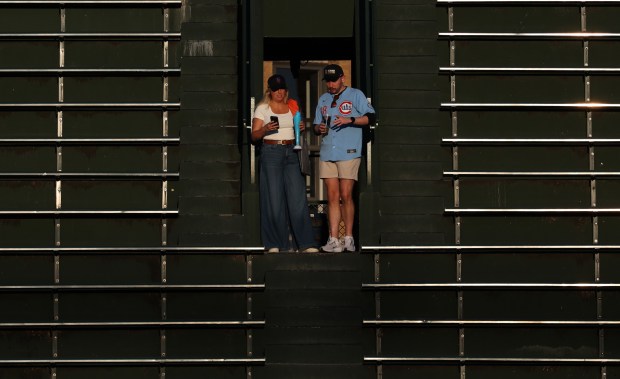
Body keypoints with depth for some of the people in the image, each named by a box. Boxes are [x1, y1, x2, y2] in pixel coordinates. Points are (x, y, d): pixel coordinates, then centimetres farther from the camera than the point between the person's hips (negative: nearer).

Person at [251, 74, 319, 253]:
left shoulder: (292, 106, 15)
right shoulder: (262, 108, 4)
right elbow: (254, 135, 1)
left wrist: (301, 128, 2)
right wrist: (266, 129, -18)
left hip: (291, 152, 3)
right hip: (271, 152, -3)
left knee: (298, 197, -4)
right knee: (274, 198, -3)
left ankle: (306, 243, -1)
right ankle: (274, 244, 5)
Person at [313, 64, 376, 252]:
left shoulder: (356, 95, 4)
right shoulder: (323, 99, 21)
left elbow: (370, 117, -3)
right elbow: (316, 126, 24)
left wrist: (350, 120, -15)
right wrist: (319, 128, 1)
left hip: (349, 152, -5)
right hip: (327, 153, 5)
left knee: (346, 196, -6)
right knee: (332, 196, 1)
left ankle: (348, 237, 4)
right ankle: (333, 239, 0)